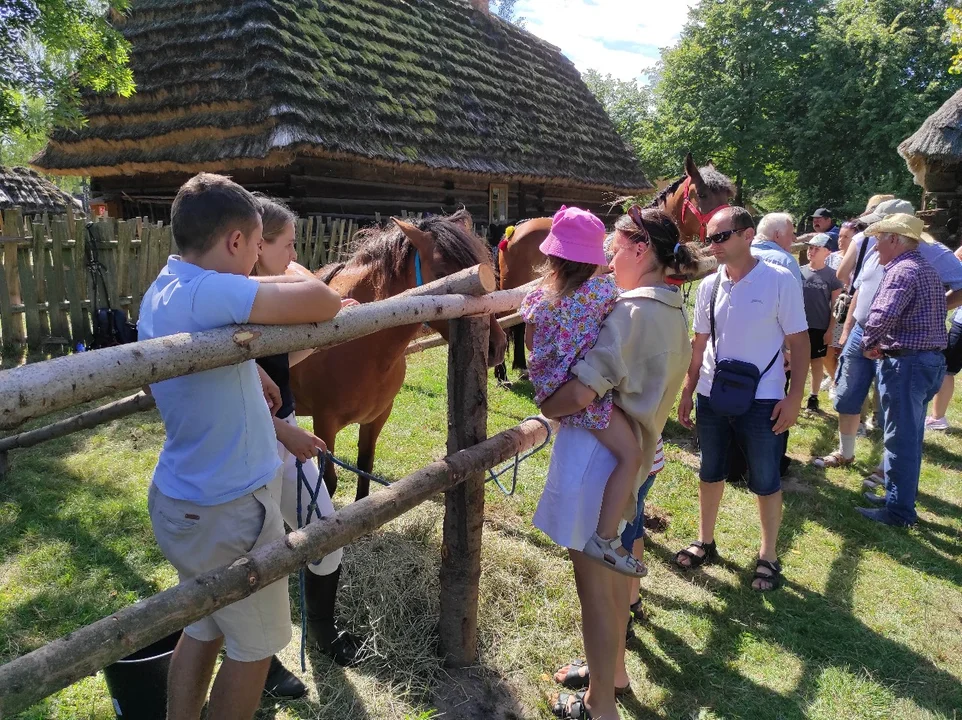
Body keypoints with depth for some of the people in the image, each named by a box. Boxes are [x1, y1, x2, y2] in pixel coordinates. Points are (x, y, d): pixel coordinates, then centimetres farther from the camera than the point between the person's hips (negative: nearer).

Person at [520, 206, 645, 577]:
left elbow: (531, 343, 12)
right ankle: (605, 539, -4)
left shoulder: (538, 297, -1)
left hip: (549, 386, 7)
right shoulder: (603, 288, -11)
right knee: (630, 455, -2)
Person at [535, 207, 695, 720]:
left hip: (598, 455, -9)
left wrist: (545, 408, -8)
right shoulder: (674, 312, 8)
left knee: (594, 585, 7)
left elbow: (581, 392, -28)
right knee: (613, 574, 25)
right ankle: (609, 668, 46)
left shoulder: (632, 311, -22)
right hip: (635, 454, 9)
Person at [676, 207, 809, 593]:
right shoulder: (709, 285, 2)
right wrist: (687, 390, 9)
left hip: (761, 400, -4)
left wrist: (794, 397, -12)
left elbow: (799, 342, -7)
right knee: (710, 473, 17)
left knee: (765, 482, 9)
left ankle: (768, 557, 27)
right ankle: (705, 542, 34)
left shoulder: (780, 281, -10)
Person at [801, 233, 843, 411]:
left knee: (817, 362, 9)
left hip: (820, 328, -1)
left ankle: (813, 397, 20)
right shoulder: (800, 272, 1)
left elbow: (835, 305, -2)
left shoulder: (832, 275, -4)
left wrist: (830, 330, -6)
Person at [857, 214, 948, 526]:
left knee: (900, 439, -2)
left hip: (905, 363, -10)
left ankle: (899, 511, 7)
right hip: (931, 359, 10)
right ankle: (899, 495, 31)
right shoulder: (928, 270, 16)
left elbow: (882, 315, -30)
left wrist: (868, 344, -10)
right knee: (910, 436, 18)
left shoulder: (902, 271, -16)